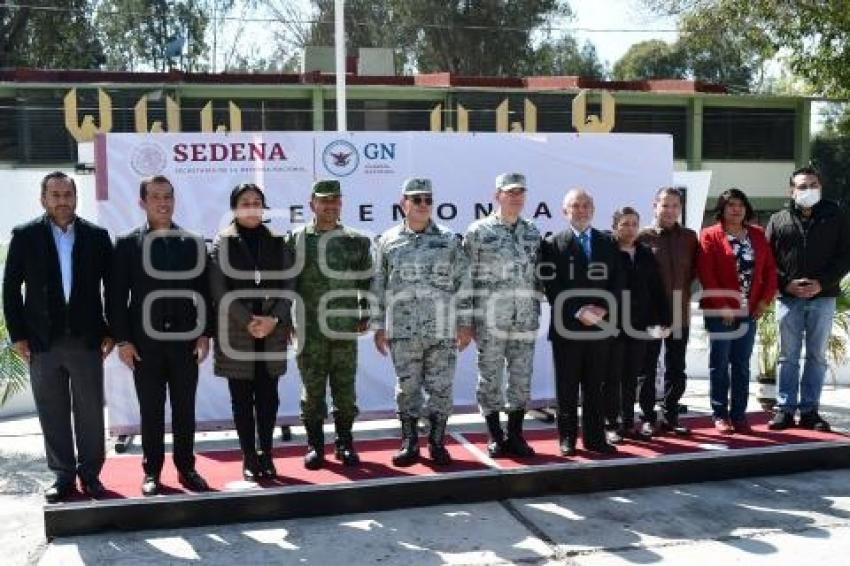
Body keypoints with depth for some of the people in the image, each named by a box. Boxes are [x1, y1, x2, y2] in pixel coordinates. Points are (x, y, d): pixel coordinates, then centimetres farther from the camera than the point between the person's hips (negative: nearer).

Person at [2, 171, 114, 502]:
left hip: (87, 340, 0)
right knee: (52, 414, 8)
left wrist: (110, 332, 1)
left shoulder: (96, 236, 2)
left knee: (90, 412, 6)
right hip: (42, 341, 0)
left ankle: (90, 473, 18)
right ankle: (63, 475, 19)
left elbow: (112, 287, 5)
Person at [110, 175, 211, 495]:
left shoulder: (193, 243, 6)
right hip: (145, 342, -1)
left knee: (185, 410, 8)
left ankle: (186, 468, 19)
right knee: (151, 411, 6)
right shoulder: (127, 244, 2)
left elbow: (204, 291, 7)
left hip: (185, 340, 1)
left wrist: (205, 334, 1)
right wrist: (122, 339, -6)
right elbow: (117, 296, 0)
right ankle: (152, 472, 17)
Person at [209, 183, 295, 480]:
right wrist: (248, 321, -15)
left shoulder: (277, 242, 8)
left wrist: (274, 319, -11)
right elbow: (219, 289, -6)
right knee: (242, 398, 4)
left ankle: (266, 454, 17)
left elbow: (287, 286, 4)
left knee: (268, 397, 6)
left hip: (273, 333, 2)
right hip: (235, 333, -2)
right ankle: (249, 457, 12)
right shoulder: (222, 243, 1)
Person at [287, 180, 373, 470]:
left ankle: (344, 443, 20)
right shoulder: (296, 240, 2)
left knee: (345, 388, 7)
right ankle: (315, 445, 18)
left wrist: (364, 314, 6)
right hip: (309, 330, -1)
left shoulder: (356, 241, 5)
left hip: (345, 328, 1)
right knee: (312, 389, 6)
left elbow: (366, 281, 10)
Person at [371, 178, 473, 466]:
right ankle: (409, 443, 19)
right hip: (403, 331, 0)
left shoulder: (449, 241, 5)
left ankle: (437, 442, 18)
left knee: (441, 388, 4)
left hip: (443, 331, 0)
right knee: (407, 388, 7)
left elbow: (463, 283, 5)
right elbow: (378, 287, 8)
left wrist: (465, 323, 1)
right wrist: (378, 327, 5)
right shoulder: (388, 242, 6)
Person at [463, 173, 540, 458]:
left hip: (525, 321, 4)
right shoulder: (478, 231, -1)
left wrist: (536, 313, 10)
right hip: (490, 319, -4)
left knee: (522, 378, 7)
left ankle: (515, 435, 19)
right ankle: (495, 437, 15)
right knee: (490, 378, 3)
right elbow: (466, 276, -2)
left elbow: (537, 276, 16)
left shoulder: (533, 233, 12)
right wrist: (467, 319, -6)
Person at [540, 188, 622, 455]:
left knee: (594, 387, 9)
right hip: (567, 327, -3)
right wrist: (576, 312, -14)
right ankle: (567, 438, 13)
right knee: (567, 388, 4)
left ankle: (594, 437, 17)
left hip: (600, 325, 3)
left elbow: (617, 282, 8)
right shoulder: (553, 244, 0)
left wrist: (603, 310, -8)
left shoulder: (608, 243, 11)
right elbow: (551, 285, -6)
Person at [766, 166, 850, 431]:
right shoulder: (778, 220, 6)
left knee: (817, 356, 5)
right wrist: (786, 283, -10)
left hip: (822, 297, 0)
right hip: (788, 298, 0)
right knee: (788, 357, 5)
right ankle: (785, 409, 10)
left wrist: (822, 283, -11)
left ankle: (810, 411, 12)